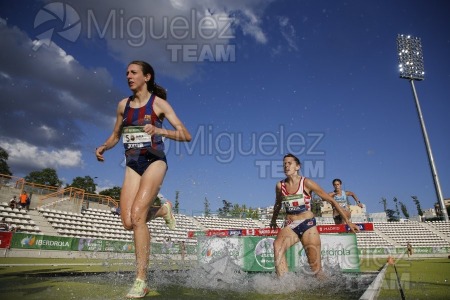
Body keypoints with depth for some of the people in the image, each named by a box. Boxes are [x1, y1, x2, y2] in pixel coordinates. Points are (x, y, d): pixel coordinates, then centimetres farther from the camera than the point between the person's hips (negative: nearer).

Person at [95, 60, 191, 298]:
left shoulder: (159, 103, -3)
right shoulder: (123, 105, 11)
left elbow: (186, 135, -8)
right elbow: (115, 135, 22)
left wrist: (159, 131, -23)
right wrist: (103, 147, 1)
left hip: (154, 161, -5)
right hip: (132, 165, 5)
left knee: (137, 215, -19)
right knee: (128, 222, -6)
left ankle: (141, 281, -7)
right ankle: (163, 210, 26)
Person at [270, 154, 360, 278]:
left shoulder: (306, 183, -7)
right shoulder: (280, 185, 3)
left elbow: (331, 200, -1)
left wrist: (347, 221, -2)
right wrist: (273, 220, 37)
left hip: (307, 225, -2)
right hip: (289, 226, 2)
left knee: (315, 265, -2)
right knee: (277, 246, -30)